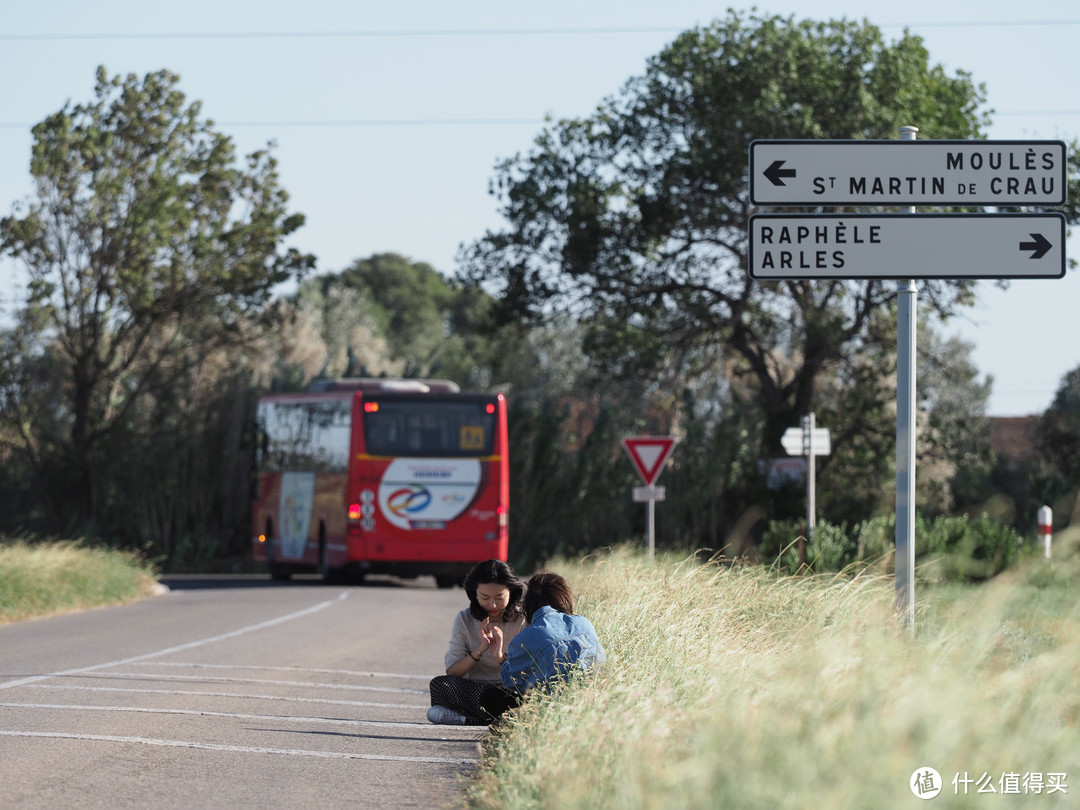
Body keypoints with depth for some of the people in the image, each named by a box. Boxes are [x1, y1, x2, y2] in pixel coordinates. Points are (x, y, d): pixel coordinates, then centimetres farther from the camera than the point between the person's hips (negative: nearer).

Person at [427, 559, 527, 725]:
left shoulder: (522, 621, -2)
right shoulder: (465, 621, 3)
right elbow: (452, 672, -5)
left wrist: (501, 657, -23)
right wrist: (480, 650, -19)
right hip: (472, 689, 3)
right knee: (440, 684, -31)